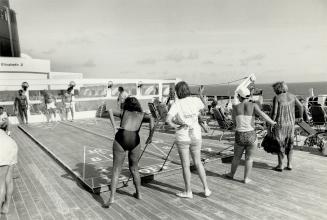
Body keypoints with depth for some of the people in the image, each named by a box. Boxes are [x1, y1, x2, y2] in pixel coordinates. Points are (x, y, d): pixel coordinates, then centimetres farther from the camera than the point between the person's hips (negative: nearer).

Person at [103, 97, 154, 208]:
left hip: (121, 138, -1)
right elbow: (151, 119, 3)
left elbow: (110, 110, 11)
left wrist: (114, 126, 1)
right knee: (134, 169, 22)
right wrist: (150, 136, 1)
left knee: (116, 170, 8)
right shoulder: (142, 114, 24)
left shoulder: (123, 112, 26)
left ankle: (112, 198, 0)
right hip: (135, 140, 1)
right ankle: (138, 193, 34)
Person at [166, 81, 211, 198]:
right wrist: (201, 95, 34)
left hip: (182, 137, -4)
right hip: (196, 136, 4)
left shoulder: (177, 103, -12)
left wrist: (176, 126, -7)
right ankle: (206, 189, 24)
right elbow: (203, 107, 20)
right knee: (197, 162, 20)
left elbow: (168, 119, -23)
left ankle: (188, 192, 23)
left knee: (185, 165, 10)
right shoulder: (196, 100, -2)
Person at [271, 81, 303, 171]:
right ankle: (289, 164, 20)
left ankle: (280, 166, 14)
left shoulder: (277, 98, -14)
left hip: (280, 124, -5)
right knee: (289, 144, 17)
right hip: (291, 123, 5)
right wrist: (301, 116, 27)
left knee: (280, 145, 6)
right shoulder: (292, 96, 2)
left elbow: (274, 112, -17)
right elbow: (300, 106, 10)